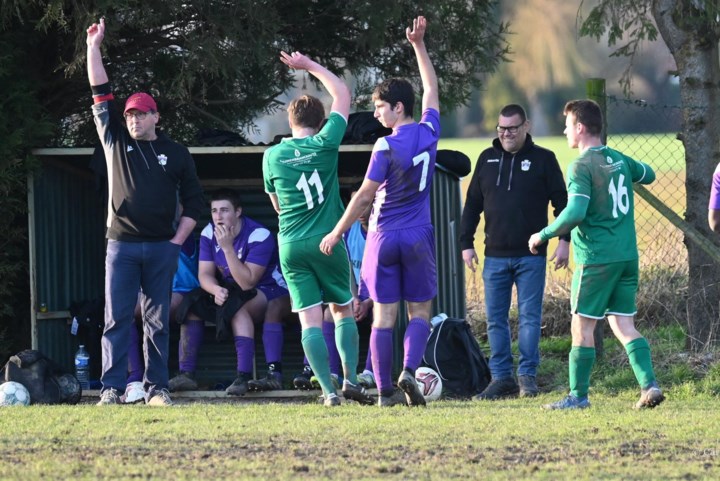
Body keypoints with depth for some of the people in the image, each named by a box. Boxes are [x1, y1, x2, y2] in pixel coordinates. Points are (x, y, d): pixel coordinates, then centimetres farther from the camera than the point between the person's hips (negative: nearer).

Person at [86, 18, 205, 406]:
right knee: (117, 319, -5)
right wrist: (94, 48, 2)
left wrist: (178, 241, 0)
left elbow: (193, 202, 11)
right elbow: (101, 96, 6)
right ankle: (112, 388, -7)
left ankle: (157, 388, 3)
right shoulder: (116, 142, 10)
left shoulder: (176, 154, 9)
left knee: (158, 321, 1)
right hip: (121, 244, 0)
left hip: (162, 247, 0)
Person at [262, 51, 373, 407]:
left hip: (291, 245, 1)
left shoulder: (272, 156, 1)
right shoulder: (324, 144, -5)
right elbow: (343, 95, 8)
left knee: (310, 320, -1)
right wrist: (310, 66, 16)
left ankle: (329, 390, -8)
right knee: (343, 311, 15)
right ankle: (350, 379, 7)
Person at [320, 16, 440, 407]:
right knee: (420, 311, 9)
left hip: (383, 238, -3)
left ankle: (386, 390, 1)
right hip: (419, 238, 3)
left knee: (383, 316, 2)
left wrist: (337, 232, -4)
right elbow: (431, 89, 17)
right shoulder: (428, 133, 0)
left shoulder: (386, 147, -14)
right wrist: (419, 45, 21)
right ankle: (409, 371, -14)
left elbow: (365, 195, -12)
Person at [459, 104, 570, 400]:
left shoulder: (543, 159, 1)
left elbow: (561, 201, 2)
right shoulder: (487, 159, 11)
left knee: (529, 317, -3)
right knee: (495, 320, 3)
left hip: (531, 256, -3)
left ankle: (527, 376, 1)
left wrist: (564, 241, -6)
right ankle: (501, 378, 7)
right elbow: (472, 204, 14)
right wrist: (466, 243, 8)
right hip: (495, 256, 3)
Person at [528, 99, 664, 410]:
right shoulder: (619, 160, 9)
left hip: (596, 259, -7)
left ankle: (578, 395, 6)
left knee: (582, 326, 2)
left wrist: (543, 235, -12)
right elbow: (648, 175, 31)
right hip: (627, 256, 7)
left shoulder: (582, 166, -13)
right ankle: (649, 385, -4)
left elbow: (575, 213, -24)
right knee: (623, 324, 9)